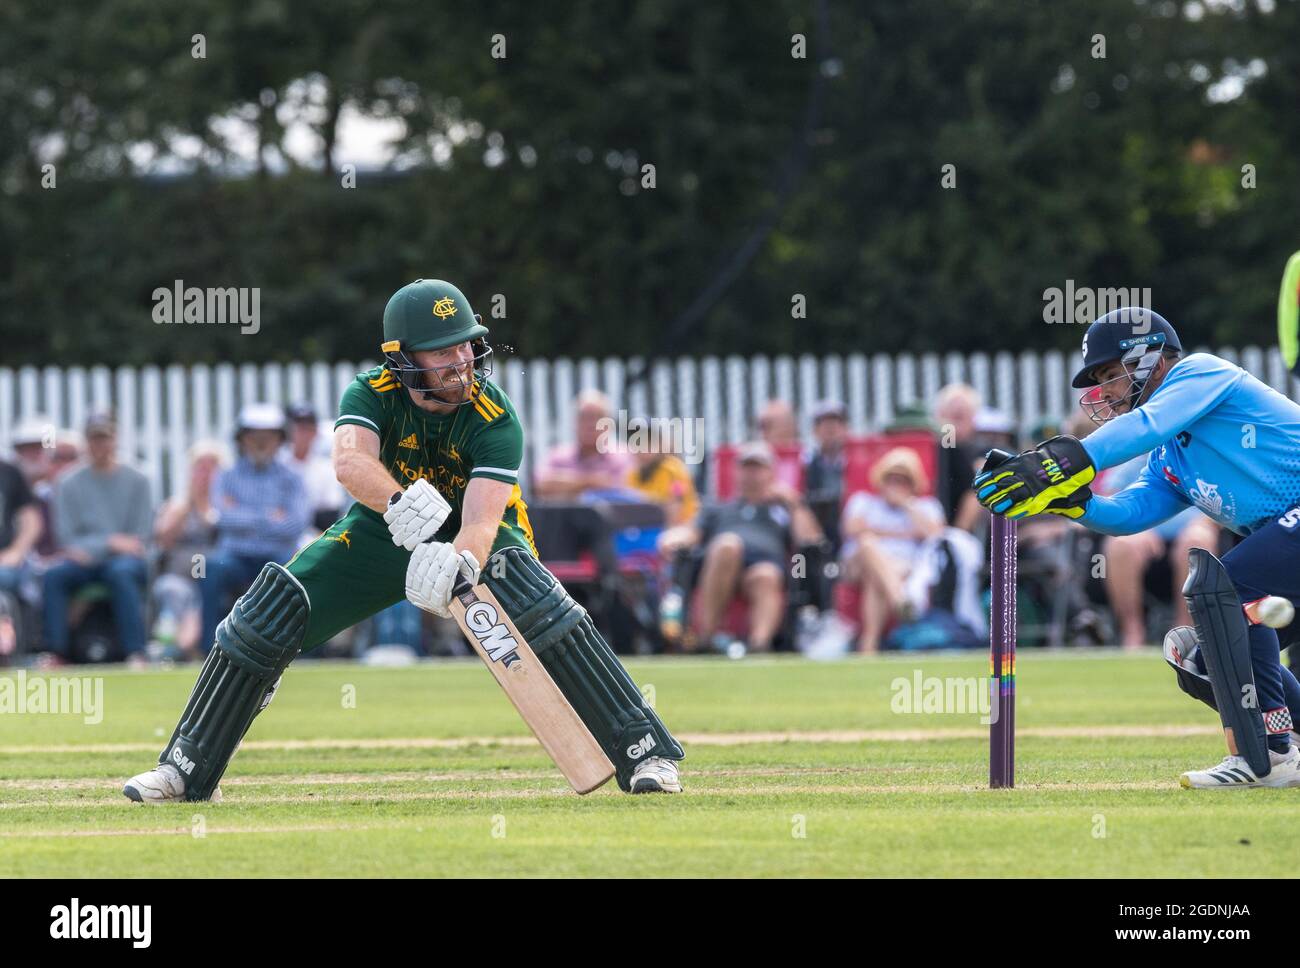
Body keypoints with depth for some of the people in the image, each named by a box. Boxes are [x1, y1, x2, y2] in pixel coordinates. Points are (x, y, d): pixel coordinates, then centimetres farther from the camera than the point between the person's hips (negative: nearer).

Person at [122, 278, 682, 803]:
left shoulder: (494, 418, -25)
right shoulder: (373, 394, -20)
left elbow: (482, 518, -37)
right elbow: (349, 462, -41)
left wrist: (458, 564, -59)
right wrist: (403, 504, -61)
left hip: (467, 535, -2)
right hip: (381, 532, 2)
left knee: (537, 604, -32)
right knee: (272, 609, -12)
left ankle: (643, 752, -28)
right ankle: (186, 769, 2)